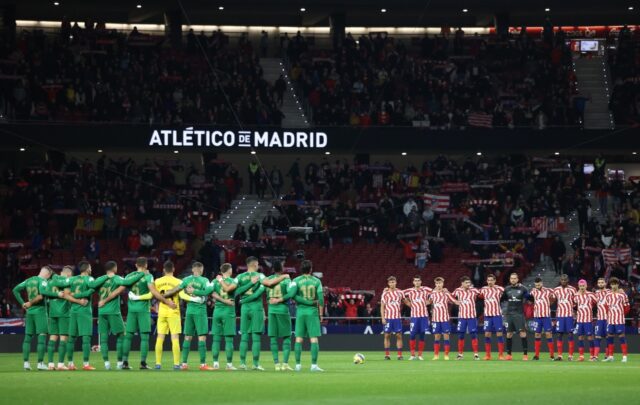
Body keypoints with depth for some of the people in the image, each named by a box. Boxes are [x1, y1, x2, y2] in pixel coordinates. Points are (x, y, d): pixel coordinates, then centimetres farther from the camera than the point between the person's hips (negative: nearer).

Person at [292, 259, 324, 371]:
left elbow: (294, 296, -12)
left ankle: (298, 364, 4)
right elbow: (320, 297, -3)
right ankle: (314, 365, -6)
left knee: (299, 339, 6)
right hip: (313, 311, -1)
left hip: (300, 311, 1)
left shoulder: (296, 281, 1)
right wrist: (321, 313, 3)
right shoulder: (316, 281, 1)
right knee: (314, 339, 0)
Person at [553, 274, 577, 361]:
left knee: (570, 334, -3)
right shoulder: (556, 290, 10)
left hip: (569, 314, -3)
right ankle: (559, 355, 4)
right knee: (559, 334, 0)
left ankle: (571, 355, 0)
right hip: (559, 315, 3)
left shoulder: (572, 289, 1)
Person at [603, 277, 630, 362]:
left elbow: (627, 307, 0)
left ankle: (624, 356, -5)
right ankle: (610, 356, 14)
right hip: (610, 319, 5)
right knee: (609, 336, 6)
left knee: (621, 336, -7)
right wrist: (609, 314, 9)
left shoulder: (622, 294, -4)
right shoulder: (608, 295, 9)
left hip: (619, 319, -5)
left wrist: (621, 313, 5)